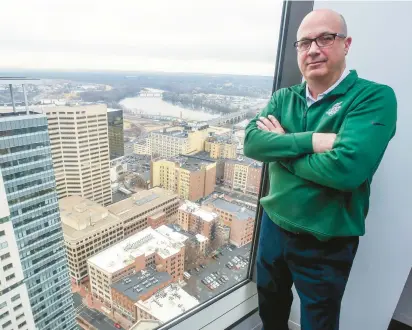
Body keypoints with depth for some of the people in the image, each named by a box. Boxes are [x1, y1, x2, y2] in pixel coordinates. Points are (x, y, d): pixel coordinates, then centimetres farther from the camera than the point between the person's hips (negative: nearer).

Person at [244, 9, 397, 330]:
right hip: (273, 226, 5)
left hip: (325, 243, -4)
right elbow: (252, 143, -14)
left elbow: (346, 168, -31)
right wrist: (312, 141, -26)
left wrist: (281, 147, -17)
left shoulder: (375, 97, -16)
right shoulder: (283, 98, 1)